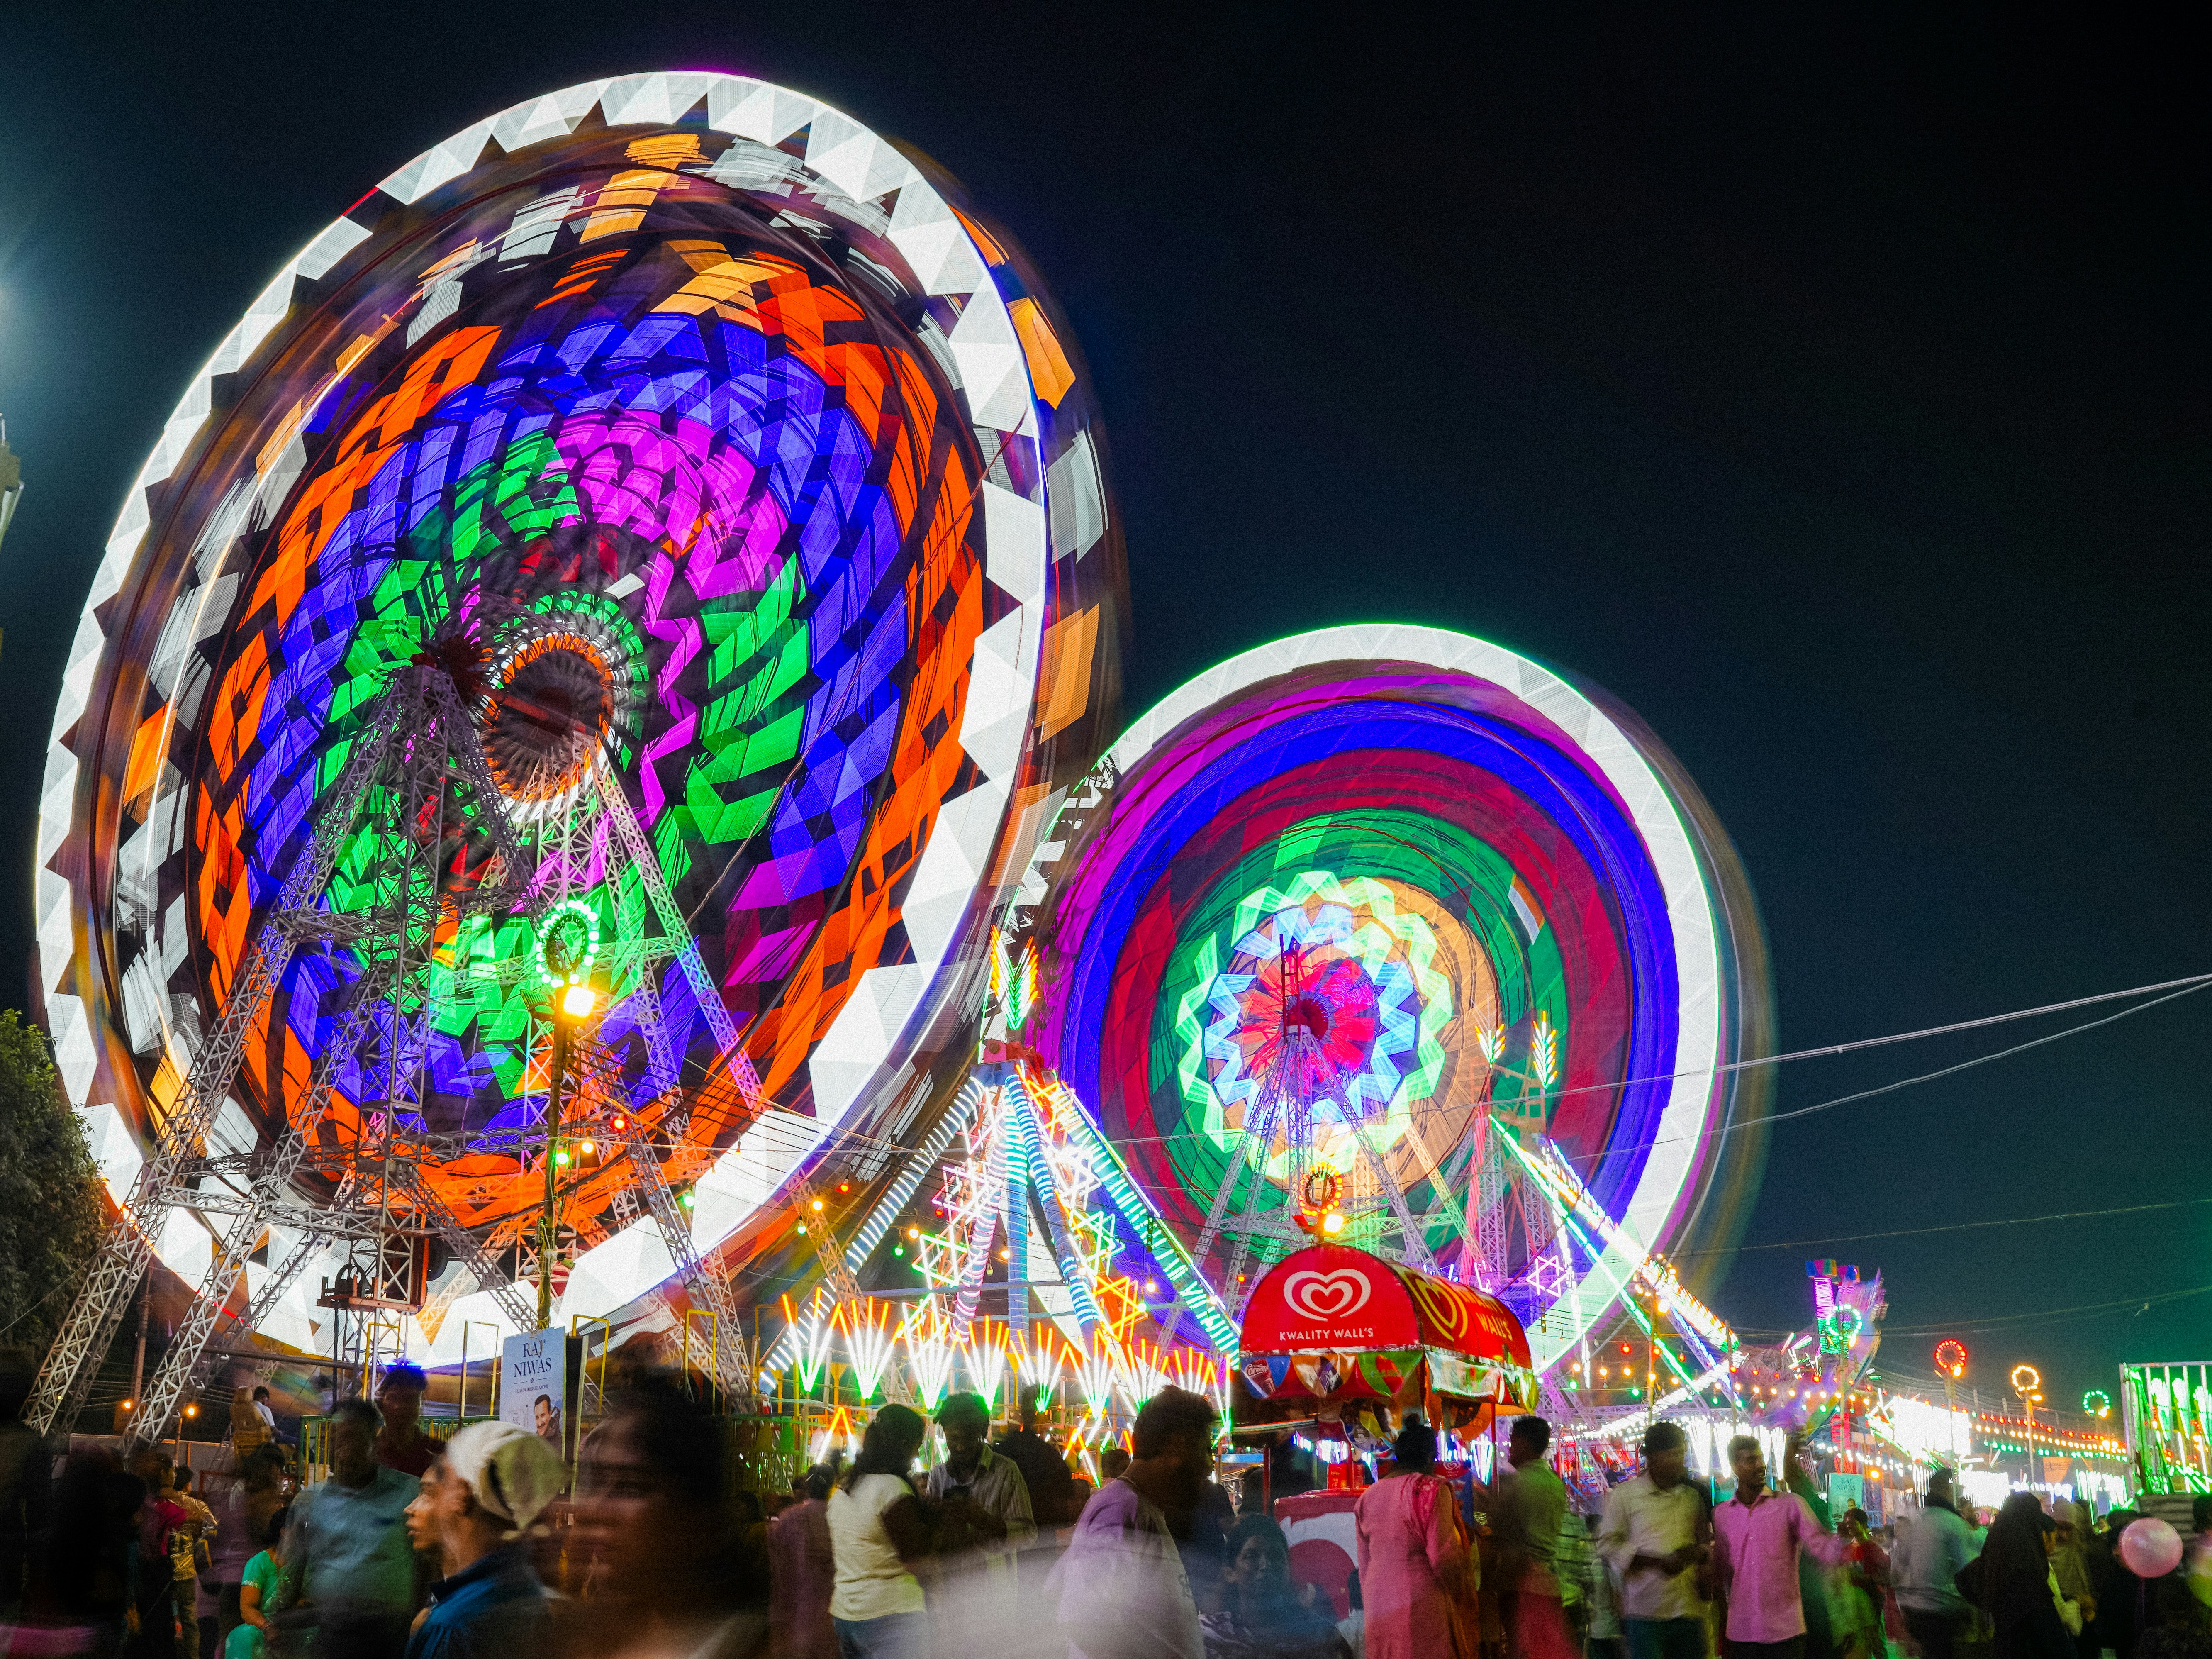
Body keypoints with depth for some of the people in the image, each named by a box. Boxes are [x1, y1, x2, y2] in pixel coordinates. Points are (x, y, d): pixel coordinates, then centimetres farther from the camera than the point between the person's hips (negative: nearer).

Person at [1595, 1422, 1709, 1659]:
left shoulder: (1693, 1496, 14)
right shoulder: (1625, 1494, 1)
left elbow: (1708, 1542, 22)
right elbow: (1607, 1545, -2)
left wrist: (1698, 1551, -3)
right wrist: (1657, 1562, -13)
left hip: (1689, 1612, 4)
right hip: (1646, 1612, -4)